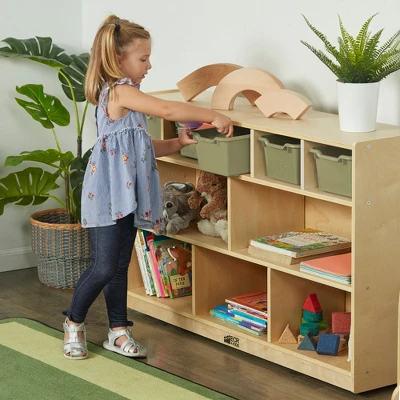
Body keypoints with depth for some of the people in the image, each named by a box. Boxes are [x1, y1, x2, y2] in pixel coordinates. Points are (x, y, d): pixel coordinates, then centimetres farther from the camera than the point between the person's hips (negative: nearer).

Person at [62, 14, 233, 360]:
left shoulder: (125, 96, 16)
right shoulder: (120, 91, -15)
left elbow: (143, 146, 19)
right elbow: (167, 110, -24)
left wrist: (176, 144, 6)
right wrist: (213, 116, -16)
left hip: (126, 194, 10)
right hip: (109, 193, -10)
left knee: (120, 266, 12)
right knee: (104, 267, -7)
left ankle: (119, 332, 18)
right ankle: (74, 322, 11)